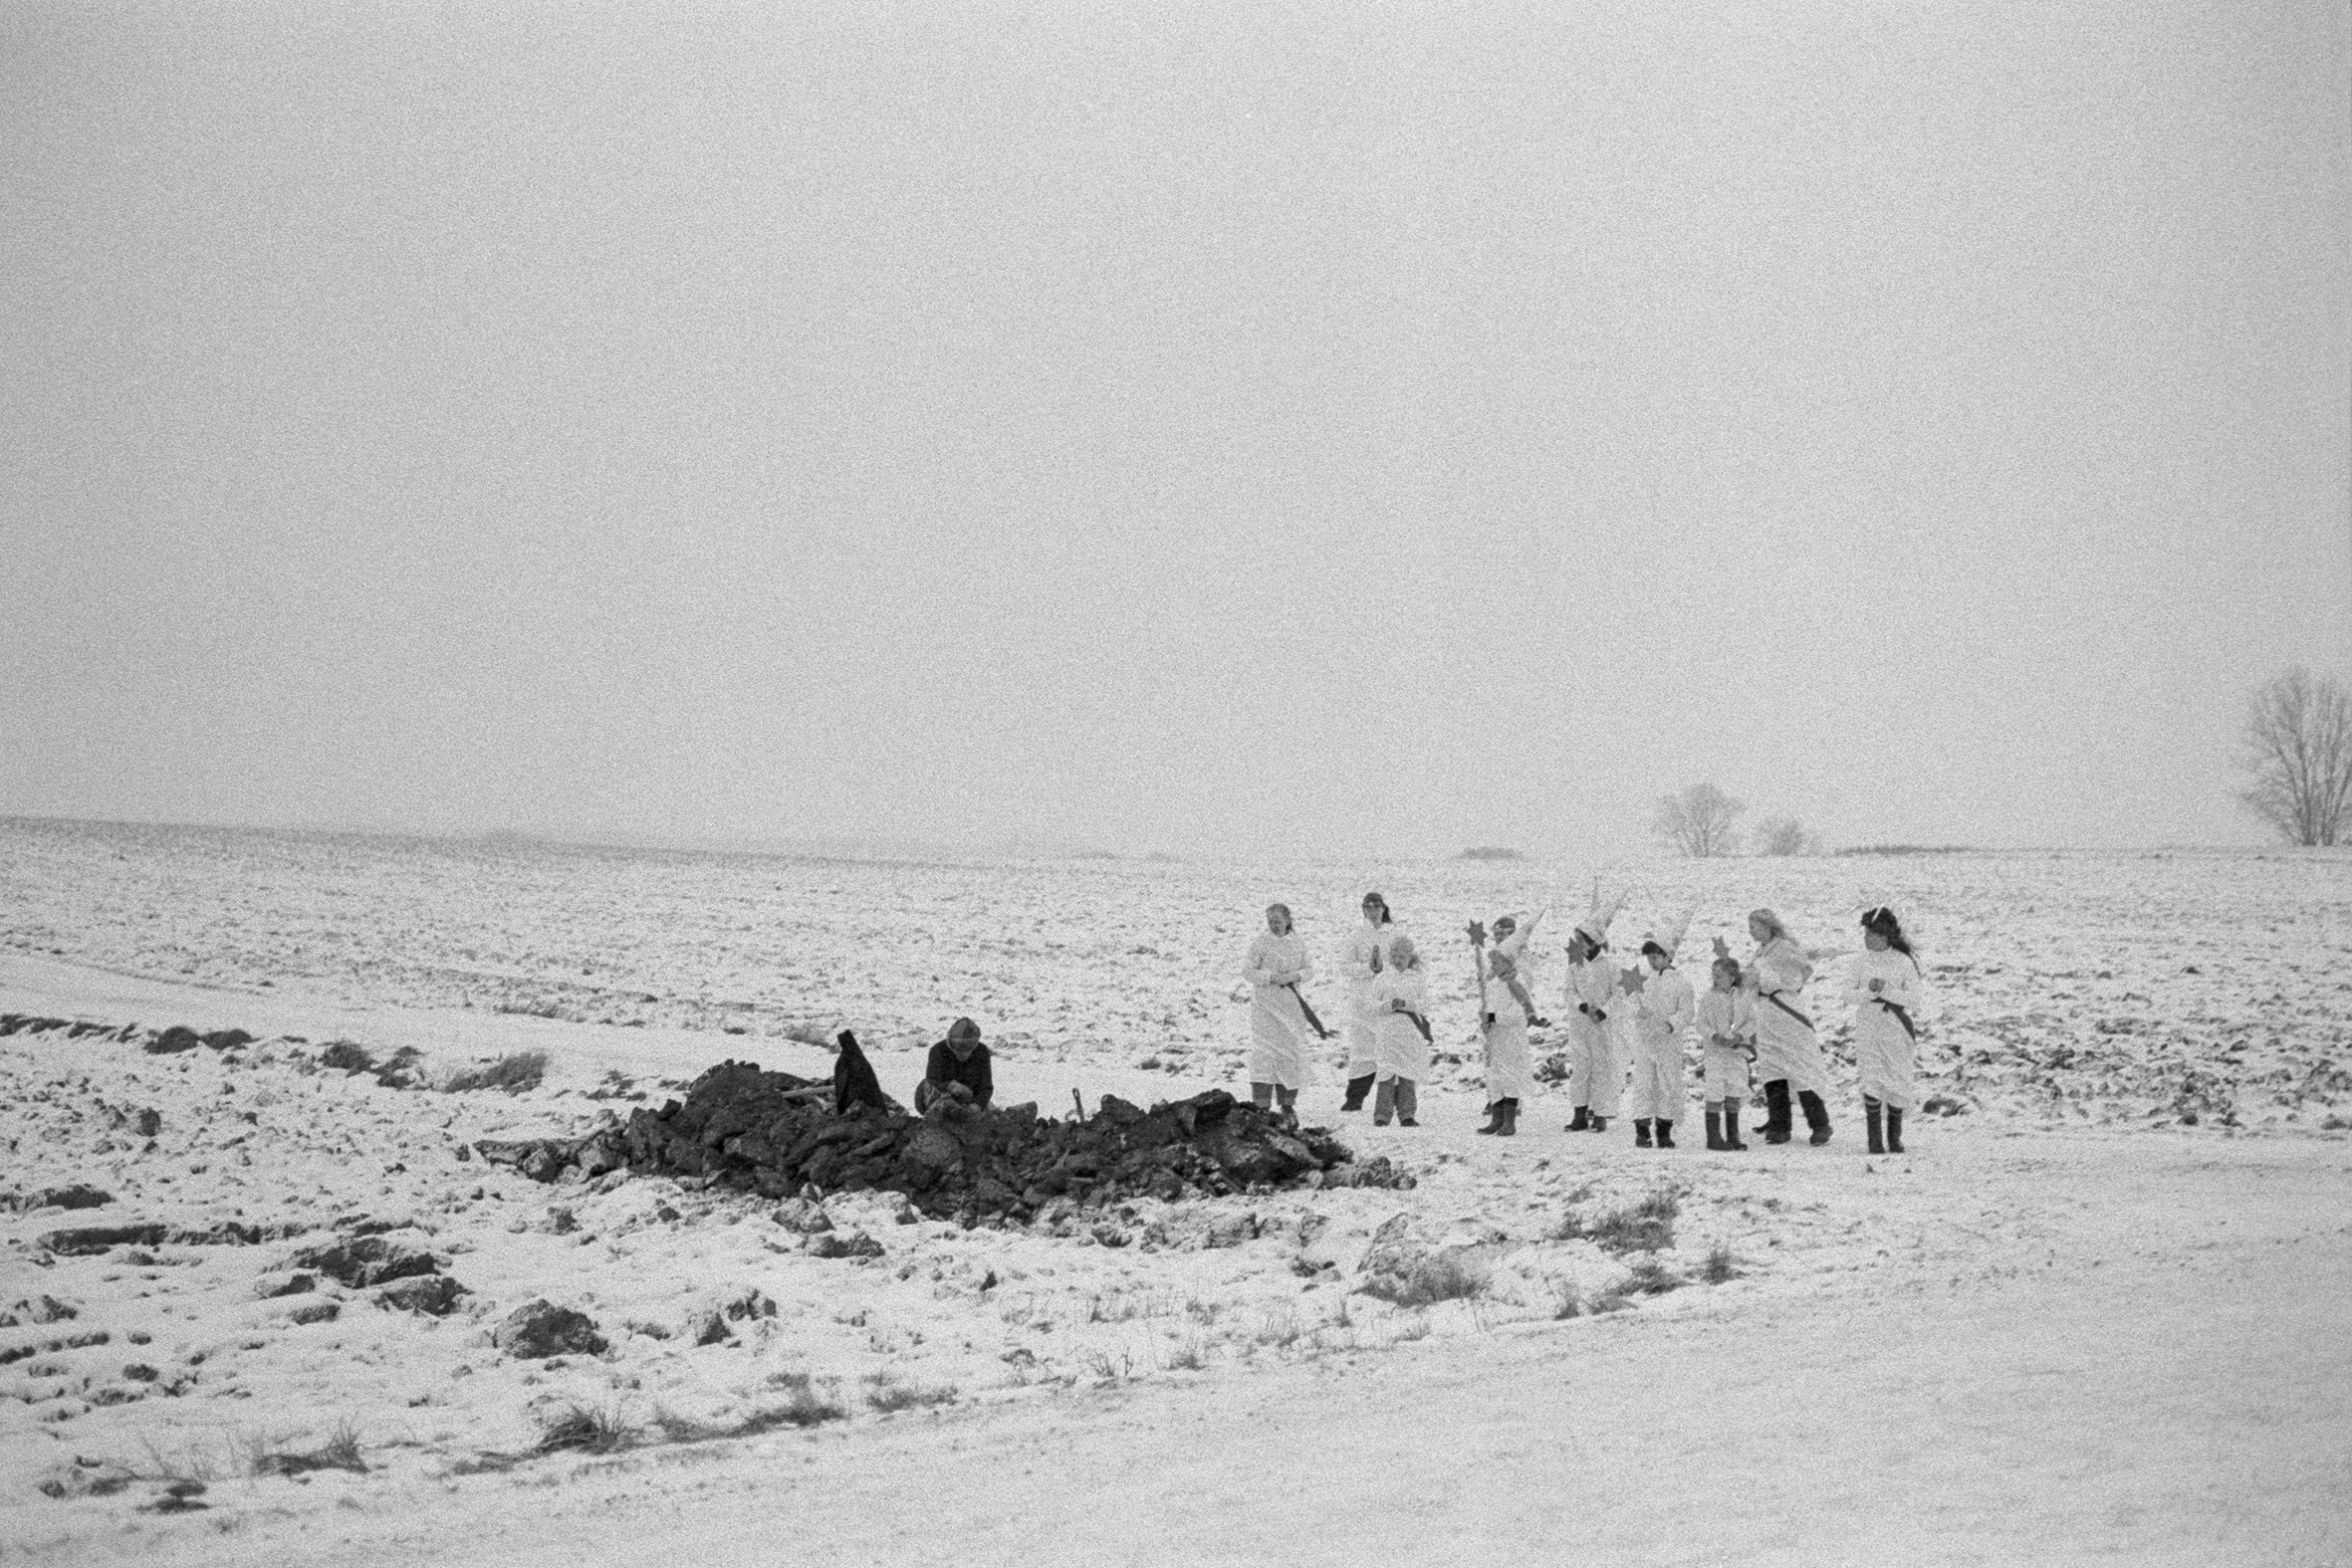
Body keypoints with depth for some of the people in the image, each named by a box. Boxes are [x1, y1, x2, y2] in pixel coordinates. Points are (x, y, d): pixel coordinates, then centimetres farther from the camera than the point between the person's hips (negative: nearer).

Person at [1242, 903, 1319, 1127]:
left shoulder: (1297, 944, 7)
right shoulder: (1261, 942, -4)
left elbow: (1306, 970, 13)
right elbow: (1247, 971, -5)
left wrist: (1295, 976, -9)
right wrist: (1272, 977, -17)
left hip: (1291, 1004, 4)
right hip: (1265, 1003, -4)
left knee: (1291, 1053, 6)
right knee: (1264, 1051, -11)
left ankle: (1287, 1104, 18)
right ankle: (1262, 1104, -11)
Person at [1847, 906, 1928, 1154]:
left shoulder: (1904, 962, -3)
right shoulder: (1860, 961, 2)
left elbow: (1916, 1000, -7)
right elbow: (1849, 997, 1)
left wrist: (1886, 990, -17)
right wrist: (1869, 991, -18)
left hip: (1897, 1029, 0)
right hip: (1868, 1028, 0)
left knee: (1898, 1083, 3)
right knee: (1873, 1082, -9)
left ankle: (1895, 1138, 20)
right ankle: (1874, 1140, -5)